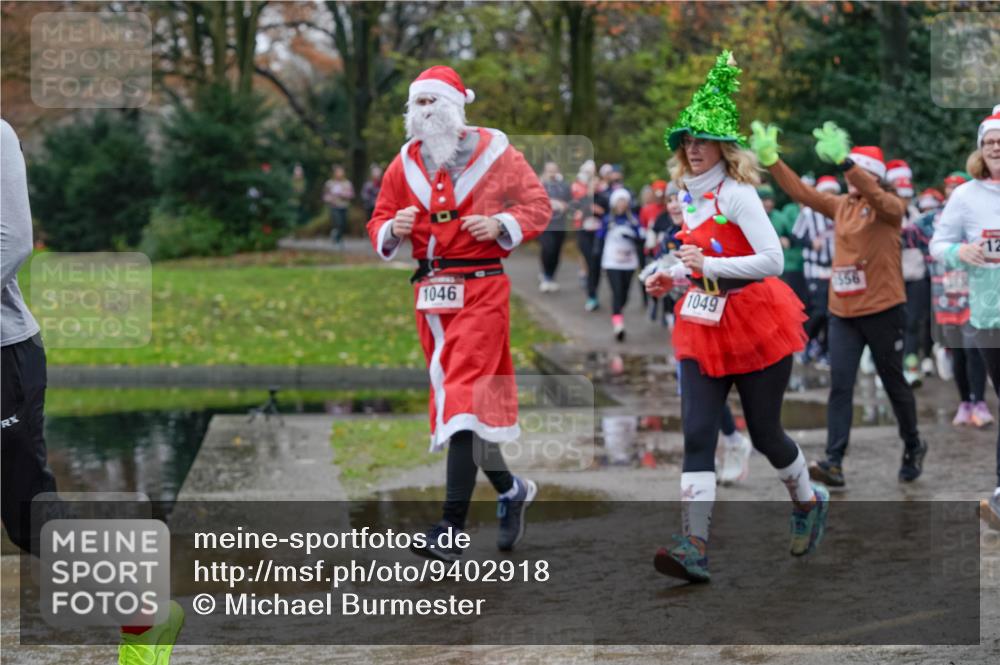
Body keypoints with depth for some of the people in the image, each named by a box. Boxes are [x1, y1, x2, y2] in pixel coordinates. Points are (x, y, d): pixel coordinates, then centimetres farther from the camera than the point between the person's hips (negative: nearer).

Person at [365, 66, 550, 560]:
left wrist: (502, 225, -14)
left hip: (481, 289, -6)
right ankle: (511, 490, 33)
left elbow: (538, 205, 4)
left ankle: (452, 528, -19)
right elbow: (378, 226, 12)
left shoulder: (495, 153, -1)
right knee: (451, 399, 11)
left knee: (464, 398, -15)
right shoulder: (405, 164, 9)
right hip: (430, 292, 6)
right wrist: (393, 229, -11)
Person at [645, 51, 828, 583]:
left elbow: (773, 260, -21)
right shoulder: (690, 196, 10)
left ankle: (808, 502, 37)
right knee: (697, 434, -10)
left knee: (764, 432, 7)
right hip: (703, 329, 6)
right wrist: (672, 277, 7)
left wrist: (708, 266, -25)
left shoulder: (737, 193, -13)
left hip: (753, 325, -6)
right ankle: (694, 546, -17)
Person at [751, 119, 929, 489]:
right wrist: (771, 161, -9)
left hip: (883, 311, -5)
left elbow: (873, 195, -30)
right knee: (839, 385, -5)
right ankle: (834, 463, -9)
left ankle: (913, 448, 31)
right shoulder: (840, 206, 9)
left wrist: (843, 161, -45)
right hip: (842, 312, 5)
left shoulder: (890, 207, -8)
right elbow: (801, 192, 4)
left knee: (894, 384, 9)